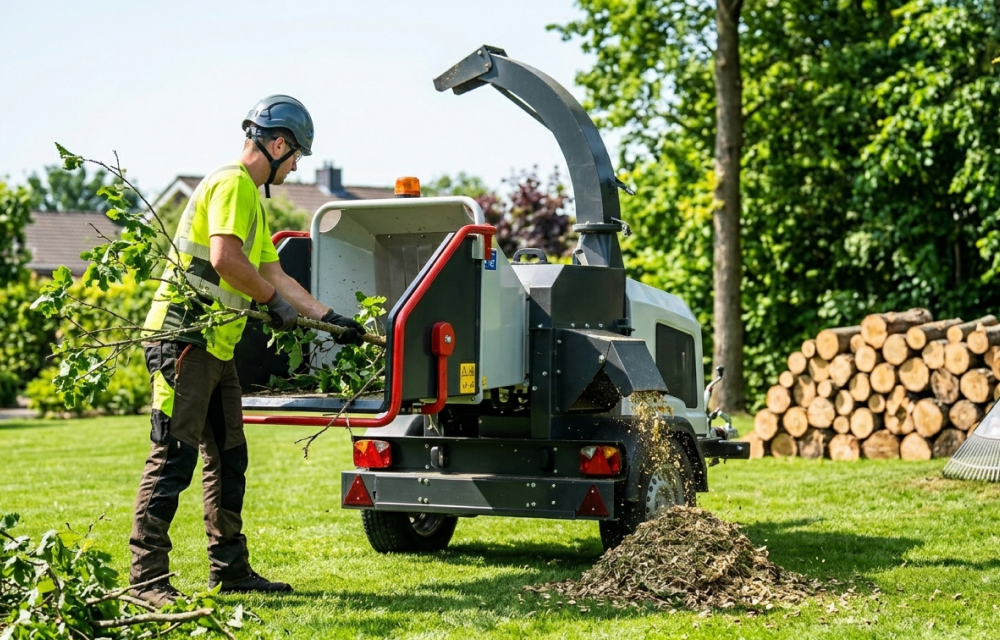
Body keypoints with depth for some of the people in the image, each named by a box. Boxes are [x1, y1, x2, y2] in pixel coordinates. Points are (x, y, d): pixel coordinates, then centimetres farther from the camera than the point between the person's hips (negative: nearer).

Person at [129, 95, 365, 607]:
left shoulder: (252, 197, 22)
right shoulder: (231, 184, -10)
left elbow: (275, 274, 26)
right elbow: (224, 259, -24)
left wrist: (330, 318, 23)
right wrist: (273, 300, -10)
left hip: (216, 348, 11)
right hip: (184, 339, -11)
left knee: (228, 459, 13)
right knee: (173, 457, -10)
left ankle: (230, 569, 20)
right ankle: (146, 577, -8)